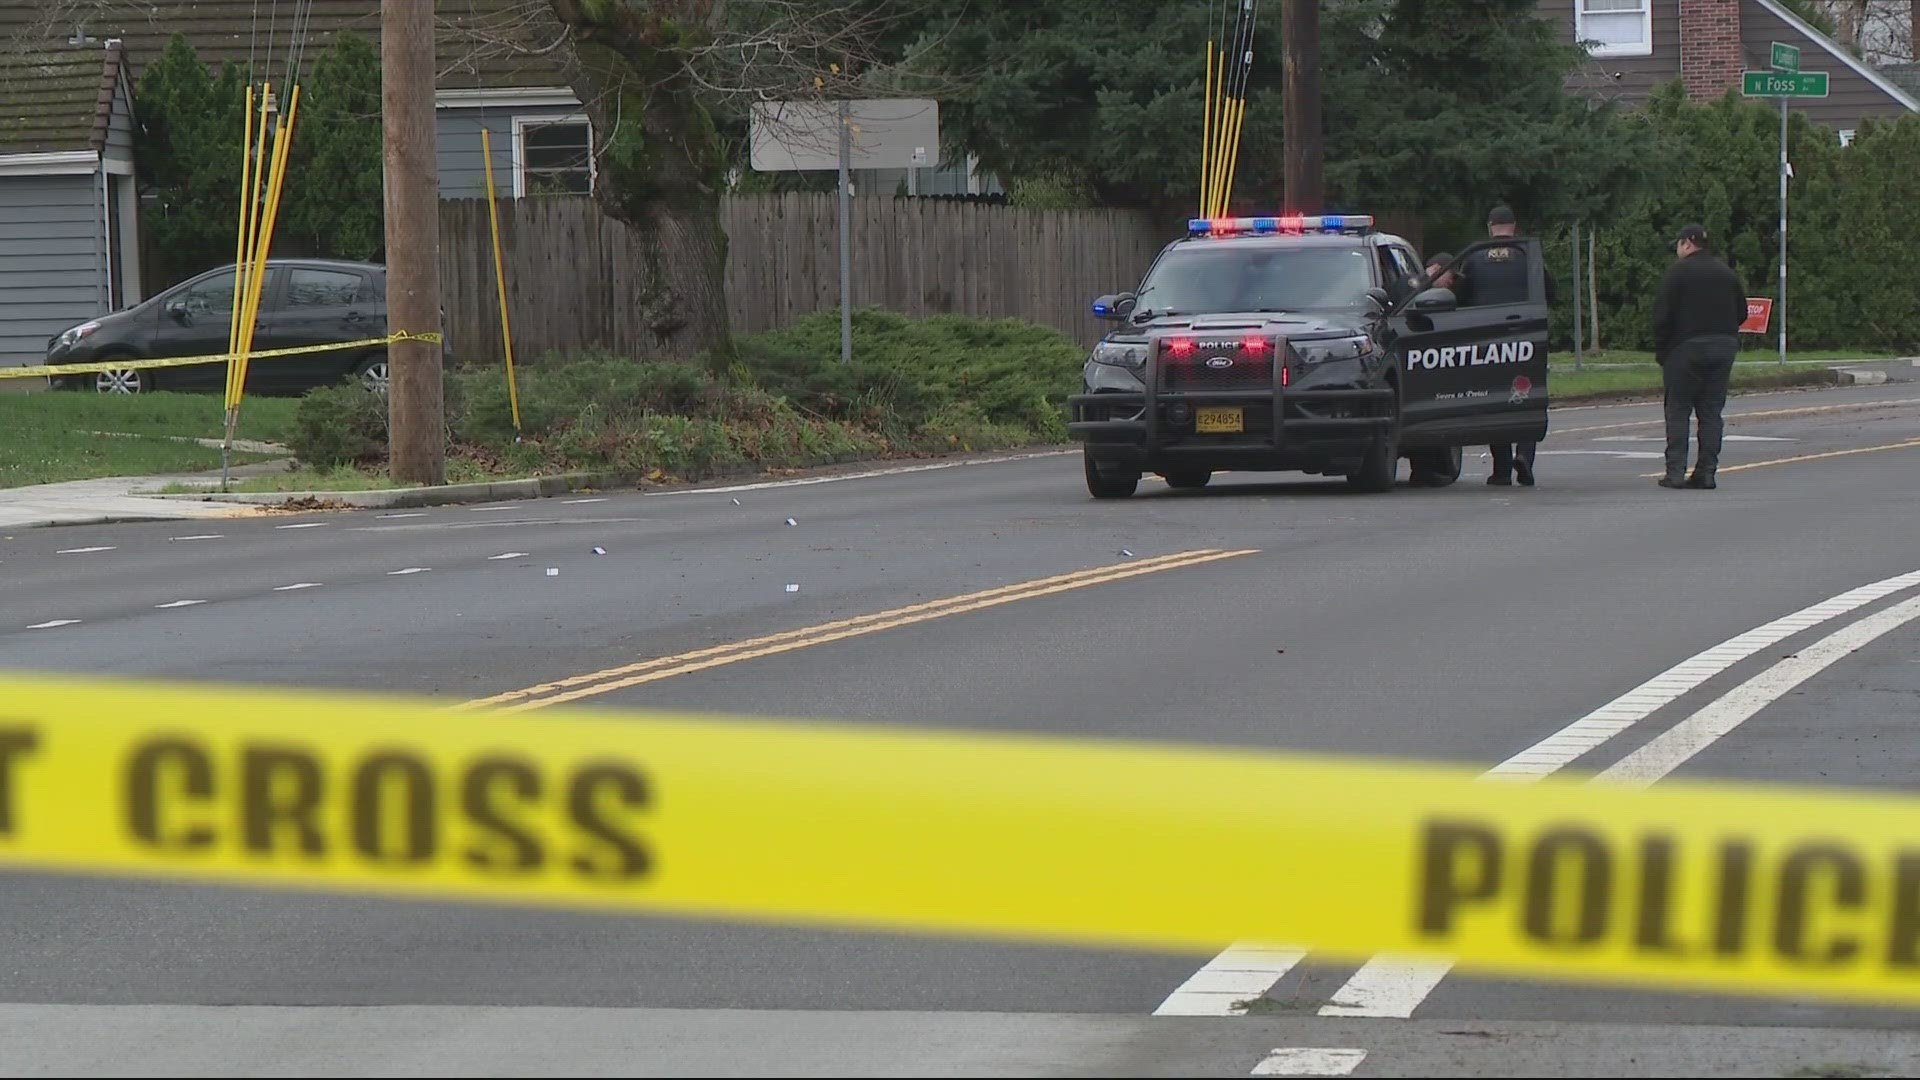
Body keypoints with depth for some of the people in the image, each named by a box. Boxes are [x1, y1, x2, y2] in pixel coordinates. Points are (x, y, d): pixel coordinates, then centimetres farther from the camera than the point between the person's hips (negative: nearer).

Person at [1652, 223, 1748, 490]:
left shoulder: (1678, 272, -6)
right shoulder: (1726, 273, 12)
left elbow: (1663, 314, -10)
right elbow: (1741, 312, 14)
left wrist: (1660, 350, -3)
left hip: (1686, 348, -5)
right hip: (1723, 348, 5)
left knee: (1678, 410, 0)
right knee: (1711, 412, 7)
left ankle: (1675, 472, -6)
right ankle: (1706, 472, 3)